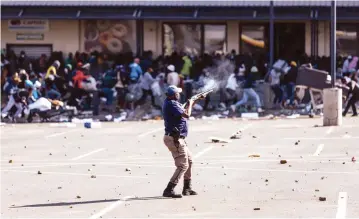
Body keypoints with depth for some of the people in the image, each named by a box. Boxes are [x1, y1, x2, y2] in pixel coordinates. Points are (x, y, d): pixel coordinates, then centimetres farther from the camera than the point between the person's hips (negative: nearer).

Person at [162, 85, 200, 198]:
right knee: (182, 165, -10)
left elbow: (184, 110, 26)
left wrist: (194, 101, 20)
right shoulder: (171, 104, -20)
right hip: (174, 139, -11)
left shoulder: (169, 102, 12)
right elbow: (186, 115, -25)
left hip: (178, 139, 11)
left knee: (189, 160, 22)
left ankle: (187, 188, 31)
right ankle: (169, 190, -15)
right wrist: (190, 103, -7)